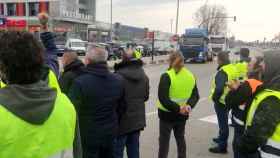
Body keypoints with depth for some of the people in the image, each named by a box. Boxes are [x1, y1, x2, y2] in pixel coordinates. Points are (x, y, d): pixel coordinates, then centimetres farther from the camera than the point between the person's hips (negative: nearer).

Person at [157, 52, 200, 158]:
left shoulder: (167, 76, -18)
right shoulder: (191, 76, 2)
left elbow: (163, 98, -25)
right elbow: (196, 95, 2)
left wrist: (177, 108, -20)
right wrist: (189, 105, -13)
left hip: (167, 114, -5)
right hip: (183, 115, 5)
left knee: (164, 140, 10)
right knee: (180, 138, 22)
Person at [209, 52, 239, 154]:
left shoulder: (222, 72, -24)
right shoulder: (233, 69, 5)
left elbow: (219, 88, -33)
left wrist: (214, 98, -17)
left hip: (222, 101, -9)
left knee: (223, 122, 0)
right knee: (224, 121, 24)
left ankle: (222, 146, 10)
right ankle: (221, 138, 42)